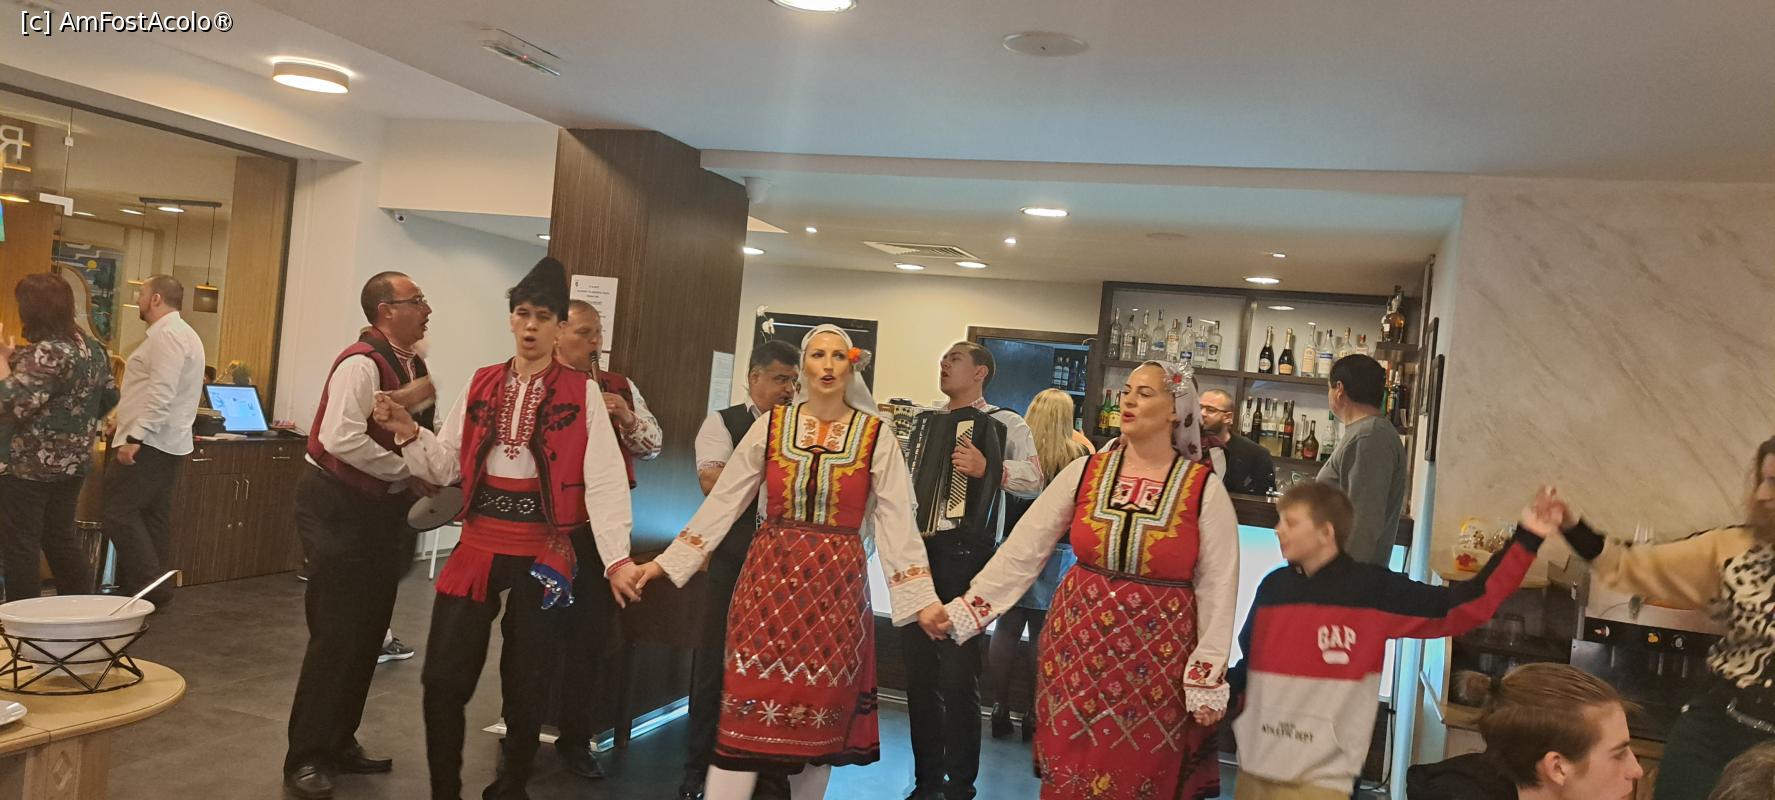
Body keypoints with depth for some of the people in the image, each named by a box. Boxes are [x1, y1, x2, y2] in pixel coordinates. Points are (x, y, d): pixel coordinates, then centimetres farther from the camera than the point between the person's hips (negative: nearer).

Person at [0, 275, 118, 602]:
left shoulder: (47, 353, -20)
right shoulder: (93, 347, 8)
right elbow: (109, 397, 17)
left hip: (30, 465, -9)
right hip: (73, 461, 9)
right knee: (61, 538, 16)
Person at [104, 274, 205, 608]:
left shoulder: (167, 335, -15)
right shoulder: (182, 333, 19)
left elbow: (161, 393, -24)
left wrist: (134, 436, -26)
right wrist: (129, 424, 23)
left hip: (148, 443, -10)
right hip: (169, 443, 10)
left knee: (120, 514, -9)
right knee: (154, 518, 10)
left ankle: (150, 588, -10)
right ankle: (154, 589, 13)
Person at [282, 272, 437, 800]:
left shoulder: (413, 363, 7)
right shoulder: (362, 363, -19)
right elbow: (341, 438, -30)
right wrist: (408, 474, -21)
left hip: (381, 507, 9)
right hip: (340, 507, -9)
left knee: (368, 632, 14)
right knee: (336, 634, -3)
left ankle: (339, 742, 29)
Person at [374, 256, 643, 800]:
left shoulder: (580, 394, -5)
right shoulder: (482, 385, 7)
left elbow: (604, 482, -12)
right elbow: (447, 467, 8)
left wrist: (616, 559, -20)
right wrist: (408, 432, -9)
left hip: (543, 552, -3)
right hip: (478, 547, 3)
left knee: (526, 689, 9)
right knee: (443, 679, 3)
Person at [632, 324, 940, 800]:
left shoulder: (876, 435, -1)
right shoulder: (771, 425, 2)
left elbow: (896, 522, -3)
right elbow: (723, 501, 5)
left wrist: (922, 597, -9)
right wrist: (667, 562, 4)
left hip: (837, 582, 0)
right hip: (770, 575, 0)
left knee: (821, 709, 8)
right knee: (749, 706, -3)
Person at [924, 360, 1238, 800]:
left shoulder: (1205, 488, -6)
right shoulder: (1084, 472, -1)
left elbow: (1217, 586, -4)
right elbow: (1022, 550, 0)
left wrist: (1208, 678, -7)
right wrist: (959, 611, -4)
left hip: (1157, 654, -2)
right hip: (1078, 644, 2)